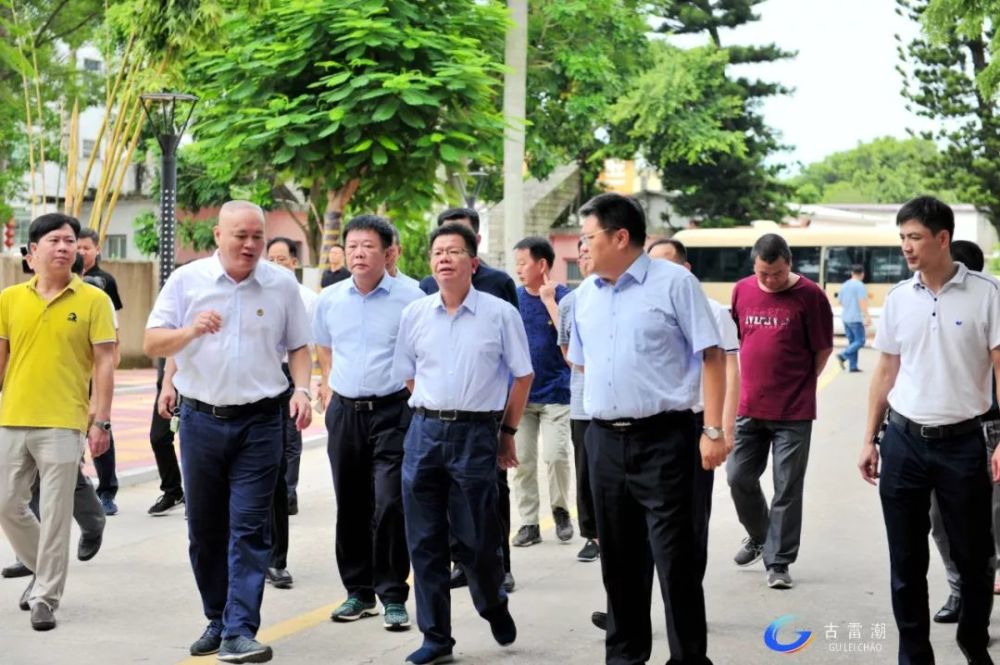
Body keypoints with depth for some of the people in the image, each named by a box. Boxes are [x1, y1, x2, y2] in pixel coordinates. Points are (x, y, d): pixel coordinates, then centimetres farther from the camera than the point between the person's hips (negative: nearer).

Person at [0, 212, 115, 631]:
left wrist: (101, 422, -7)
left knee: (54, 515, 0)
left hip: (63, 424, -3)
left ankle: (45, 597, 12)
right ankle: (43, 569, 32)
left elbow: (104, 364, -2)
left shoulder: (93, 300, -2)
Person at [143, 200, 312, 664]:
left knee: (250, 529, -6)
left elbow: (299, 347, 10)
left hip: (259, 421, -1)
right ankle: (217, 619, 26)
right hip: (201, 418, 2)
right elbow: (152, 344, -1)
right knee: (205, 529, 11)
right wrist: (191, 330, -20)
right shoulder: (187, 280, 1)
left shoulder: (282, 285, 2)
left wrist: (302, 389, -8)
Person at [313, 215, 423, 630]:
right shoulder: (329, 300, 7)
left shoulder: (410, 299, -6)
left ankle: (393, 596, 1)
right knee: (350, 506, 10)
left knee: (390, 506, -10)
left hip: (392, 411, -4)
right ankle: (359, 592, 21)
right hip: (344, 411, 4)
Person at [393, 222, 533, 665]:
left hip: (477, 434, -3)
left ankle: (494, 607, 32)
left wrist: (507, 432, 5)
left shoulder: (500, 314, -2)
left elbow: (522, 376, 4)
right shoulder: (415, 314, 7)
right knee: (424, 541, 5)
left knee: (476, 540, 1)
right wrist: (435, 413, 11)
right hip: (424, 432, 3)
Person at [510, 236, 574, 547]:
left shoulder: (564, 297, -5)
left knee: (555, 456, -10)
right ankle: (528, 522, 14)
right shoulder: (514, 297, 3)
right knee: (522, 460, 4)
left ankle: (560, 509, 15)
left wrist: (549, 299, -19)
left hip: (555, 393, -3)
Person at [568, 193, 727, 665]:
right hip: (603, 439, 6)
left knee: (674, 557, -5)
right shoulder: (586, 294, 12)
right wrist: (605, 405, 16)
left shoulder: (674, 282, -6)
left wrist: (713, 430, -13)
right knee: (619, 559, 13)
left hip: (662, 438, -6)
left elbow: (711, 357, -8)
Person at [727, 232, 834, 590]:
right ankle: (758, 536, 35)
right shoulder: (742, 290, 4)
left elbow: (823, 349, -2)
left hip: (793, 412, -4)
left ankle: (778, 563, 10)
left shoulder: (809, 295, -7)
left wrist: (798, 383, 1)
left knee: (787, 490, 1)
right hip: (749, 408, 4)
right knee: (739, 478, 8)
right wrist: (754, 379, 10)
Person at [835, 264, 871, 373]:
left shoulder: (844, 285, 12)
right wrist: (867, 317, -19)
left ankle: (852, 366, 7)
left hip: (845, 318, 8)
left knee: (852, 342, 11)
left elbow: (840, 301, 21)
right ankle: (843, 356, -18)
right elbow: (862, 303, -18)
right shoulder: (860, 286, -11)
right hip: (856, 318, -8)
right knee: (860, 341, -2)